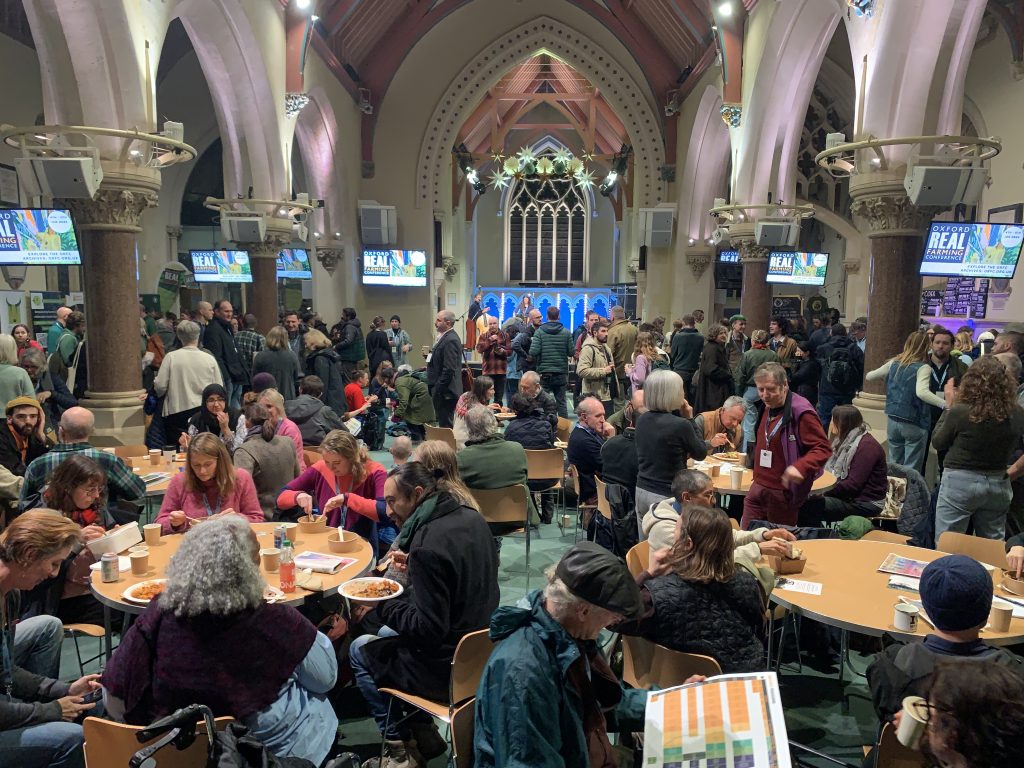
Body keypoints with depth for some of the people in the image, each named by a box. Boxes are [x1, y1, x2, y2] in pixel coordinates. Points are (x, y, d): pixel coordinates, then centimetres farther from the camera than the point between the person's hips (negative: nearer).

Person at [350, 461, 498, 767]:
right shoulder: (471, 517, -2)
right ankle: (420, 730, 26)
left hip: (448, 671, -8)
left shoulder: (427, 546, -28)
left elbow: (428, 630, -25)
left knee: (359, 650, 14)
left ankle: (397, 742, 24)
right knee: (387, 635, 27)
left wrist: (381, 607, -13)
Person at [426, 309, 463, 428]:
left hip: (445, 392, -10)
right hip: (440, 390, 10)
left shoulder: (450, 340, -18)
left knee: (446, 425, -5)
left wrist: (438, 390, -20)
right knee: (444, 424, 15)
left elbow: (449, 369, -22)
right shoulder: (444, 337, 14)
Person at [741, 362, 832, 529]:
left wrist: (800, 467, -34)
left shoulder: (801, 412, -16)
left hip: (784, 493, -7)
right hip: (758, 487, 7)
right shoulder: (765, 408, 10)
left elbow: (823, 448, -20)